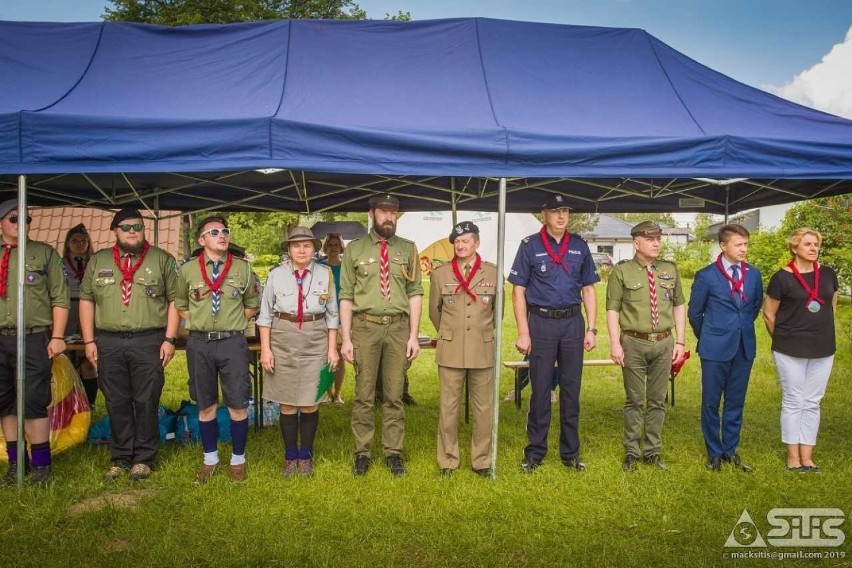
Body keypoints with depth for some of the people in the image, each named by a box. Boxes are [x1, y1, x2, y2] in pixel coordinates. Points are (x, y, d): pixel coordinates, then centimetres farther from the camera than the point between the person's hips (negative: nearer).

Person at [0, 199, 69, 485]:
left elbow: (60, 298, -1)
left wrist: (58, 336, -8)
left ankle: (41, 463, 7)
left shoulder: (44, 253, 4)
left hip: (33, 340, -4)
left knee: (33, 402, -5)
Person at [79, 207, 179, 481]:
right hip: (108, 343, 3)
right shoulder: (98, 261, 11)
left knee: (146, 402, 2)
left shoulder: (162, 259, 3)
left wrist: (169, 339, -6)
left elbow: (174, 300, 1)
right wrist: (89, 341, 3)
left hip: (148, 342, -2)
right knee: (117, 403, 9)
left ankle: (144, 458, 14)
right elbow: (86, 300, 11)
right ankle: (120, 458, 20)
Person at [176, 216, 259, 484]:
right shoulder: (188, 270, 2)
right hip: (199, 343, 1)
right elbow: (180, 305, 16)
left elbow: (252, 304, 13)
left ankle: (238, 459, 19)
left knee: (237, 405, 3)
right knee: (205, 405, 11)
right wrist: (197, 323, 4)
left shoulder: (242, 268, 1)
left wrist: (234, 323, 4)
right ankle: (210, 459, 26)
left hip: (232, 342, -1)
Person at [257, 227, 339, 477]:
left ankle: (306, 456, 21)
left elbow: (332, 314, 7)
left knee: (309, 403, 4)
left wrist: (332, 348, 4)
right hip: (283, 341, 0)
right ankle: (290, 456, 21)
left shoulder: (325, 274, 2)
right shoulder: (276, 275, 1)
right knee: (287, 403, 6)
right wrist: (265, 349, -1)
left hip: (316, 342, 0)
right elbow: (265, 314, 4)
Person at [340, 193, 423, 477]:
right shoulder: (355, 249, 4)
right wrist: (346, 338, -3)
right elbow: (346, 296, 2)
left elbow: (415, 293, 6)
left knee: (394, 395, 8)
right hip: (365, 326, -1)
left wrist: (414, 335, 0)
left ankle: (393, 452, 19)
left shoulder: (408, 249, 7)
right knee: (363, 395, 6)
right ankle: (362, 453, 18)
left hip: (398, 327, 1)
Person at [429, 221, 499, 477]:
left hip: (483, 350, 0)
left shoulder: (493, 273, 3)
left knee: (484, 408, 5)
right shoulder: (440, 273, 3)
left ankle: (481, 460, 18)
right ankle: (447, 460, 16)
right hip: (450, 350, 0)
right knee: (448, 408, 4)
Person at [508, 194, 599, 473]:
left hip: (573, 323, 3)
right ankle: (535, 451, 17)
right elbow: (518, 291, -2)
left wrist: (591, 329, 3)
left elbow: (588, 290, 11)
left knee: (571, 389, 9)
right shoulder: (530, 246, -1)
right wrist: (523, 332, -8)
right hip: (541, 322, -2)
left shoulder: (579, 246, 8)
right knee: (540, 390, 5)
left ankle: (570, 452, 22)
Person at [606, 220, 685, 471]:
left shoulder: (670, 270, 8)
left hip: (664, 342, 3)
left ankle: (653, 452, 21)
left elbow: (679, 306, 11)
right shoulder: (622, 271, -3)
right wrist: (615, 343, -11)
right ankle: (631, 451, 16)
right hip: (634, 343, -3)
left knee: (657, 400, 10)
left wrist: (680, 341, 5)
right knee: (634, 400, 5)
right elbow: (612, 309, -5)